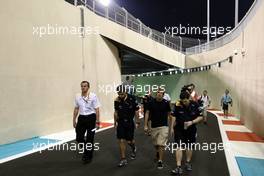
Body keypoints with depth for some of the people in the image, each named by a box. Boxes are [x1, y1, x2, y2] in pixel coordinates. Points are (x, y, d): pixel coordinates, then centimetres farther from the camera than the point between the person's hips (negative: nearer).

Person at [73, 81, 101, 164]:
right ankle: (87, 148, 35)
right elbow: (76, 109, 13)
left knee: (89, 139, 6)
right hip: (81, 118, 4)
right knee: (79, 138, 4)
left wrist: (97, 121, -9)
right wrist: (74, 120, 13)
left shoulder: (93, 96, -9)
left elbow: (97, 109, -7)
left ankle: (88, 157, 25)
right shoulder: (77, 97, 5)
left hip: (91, 118, -4)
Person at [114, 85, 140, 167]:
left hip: (130, 122, -2)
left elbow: (136, 111, -5)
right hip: (120, 123, 3)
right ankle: (123, 159, 15)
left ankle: (133, 148, 42)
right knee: (121, 141, 1)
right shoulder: (117, 100, -4)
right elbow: (116, 112, 8)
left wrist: (137, 122, -5)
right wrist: (115, 123, 10)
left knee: (129, 141, 6)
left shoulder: (132, 99, -14)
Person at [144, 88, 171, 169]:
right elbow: (147, 113, 0)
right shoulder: (151, 102, -6)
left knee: (161, 144, -6)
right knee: (155, 144, 18)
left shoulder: (166, 103, -8)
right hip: (154, 126, 2)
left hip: (163, 126, -2)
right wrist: (145, 125, -3)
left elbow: (169, 113, 2)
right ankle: (157, 153, 48)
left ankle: (160, 161, 9)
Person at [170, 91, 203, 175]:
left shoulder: (195, 105, -16)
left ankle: (188, 163, 38)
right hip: (179, 129, -1)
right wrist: (172, 128, -3)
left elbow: (200, 117, -8)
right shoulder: (178, 105, -17)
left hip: (191, 129, 1)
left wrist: (192, 122, -23)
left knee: (189, 146, 17)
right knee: (179, 147, -4)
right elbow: (173, 116, -5)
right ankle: (178, 167, 3)